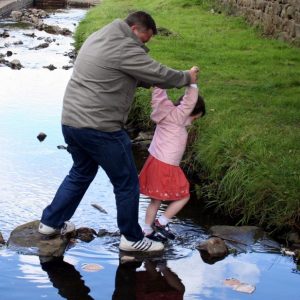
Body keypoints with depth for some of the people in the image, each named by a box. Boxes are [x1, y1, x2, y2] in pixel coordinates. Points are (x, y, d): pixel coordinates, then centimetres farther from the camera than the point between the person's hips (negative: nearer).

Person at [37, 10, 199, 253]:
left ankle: (51, 222, 31)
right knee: (127, 184, 6)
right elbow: (160, 74, -9)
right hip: (99, 129, -9)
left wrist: (148, 83, 12)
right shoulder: (124, 48, -15)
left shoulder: (99, 38, 15)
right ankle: (132, 238, 18)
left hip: (70, 121, 9)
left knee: (81, 173, 28)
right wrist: (187, 78, 8)